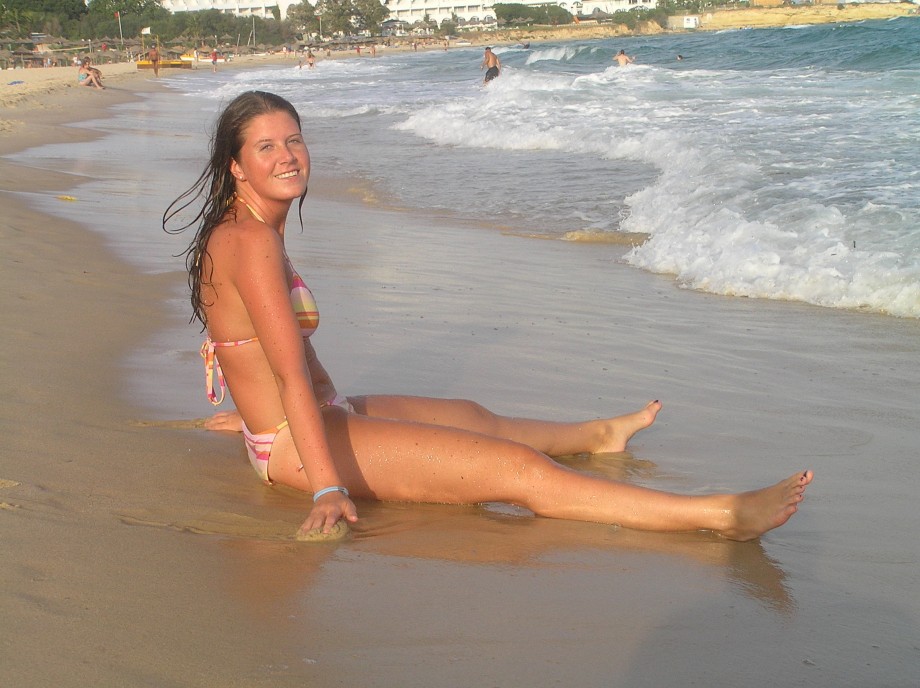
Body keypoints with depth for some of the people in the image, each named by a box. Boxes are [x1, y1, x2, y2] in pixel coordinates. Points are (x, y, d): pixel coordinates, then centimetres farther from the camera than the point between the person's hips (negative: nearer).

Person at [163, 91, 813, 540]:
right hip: (299, 444, -10)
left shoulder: (242, 231, 10)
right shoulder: (252, 241, -20)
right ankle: (720, 515, -18)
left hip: (315, 413, 10)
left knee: (471, 415, 27)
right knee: (517, 468, -16)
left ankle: (598, 434, 52)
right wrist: (329, 489, -31)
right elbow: (291, 372, -28)